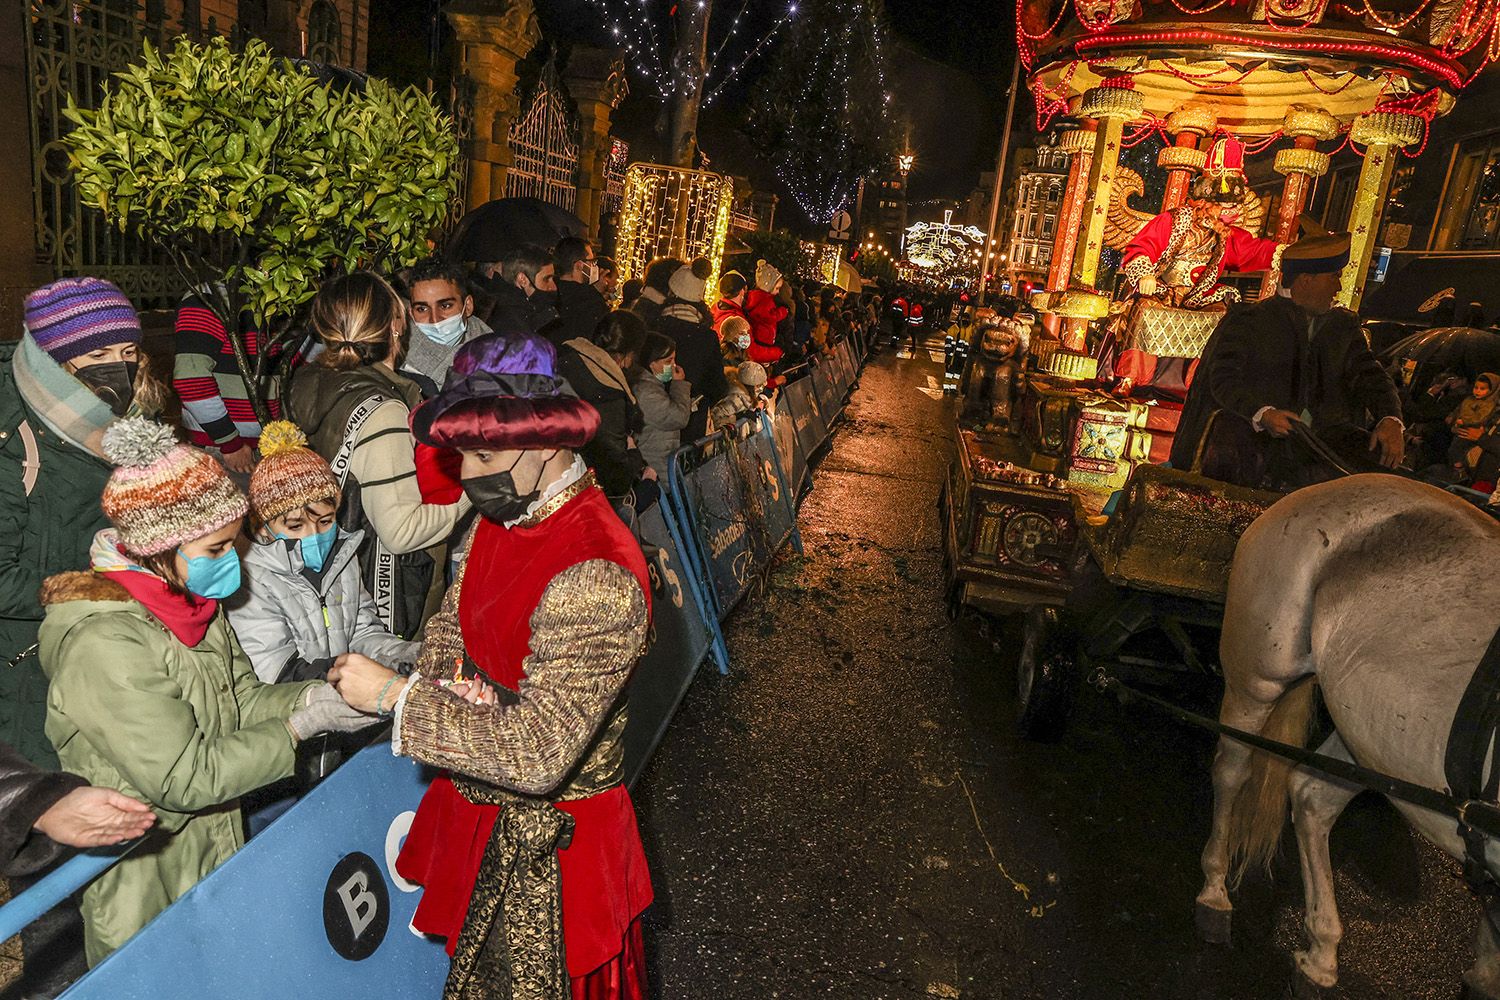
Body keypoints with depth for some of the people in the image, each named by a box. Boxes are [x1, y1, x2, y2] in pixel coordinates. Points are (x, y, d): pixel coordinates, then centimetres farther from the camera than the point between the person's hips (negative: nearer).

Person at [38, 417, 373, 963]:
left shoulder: (192, 600, -2)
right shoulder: (105, 645, -29)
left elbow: (241, 700, 2)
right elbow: (185, 778, -27)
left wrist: (313, 695, -16)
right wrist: (302, 724, -25)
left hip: (216, 847, 7)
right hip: (145, 879, -7)